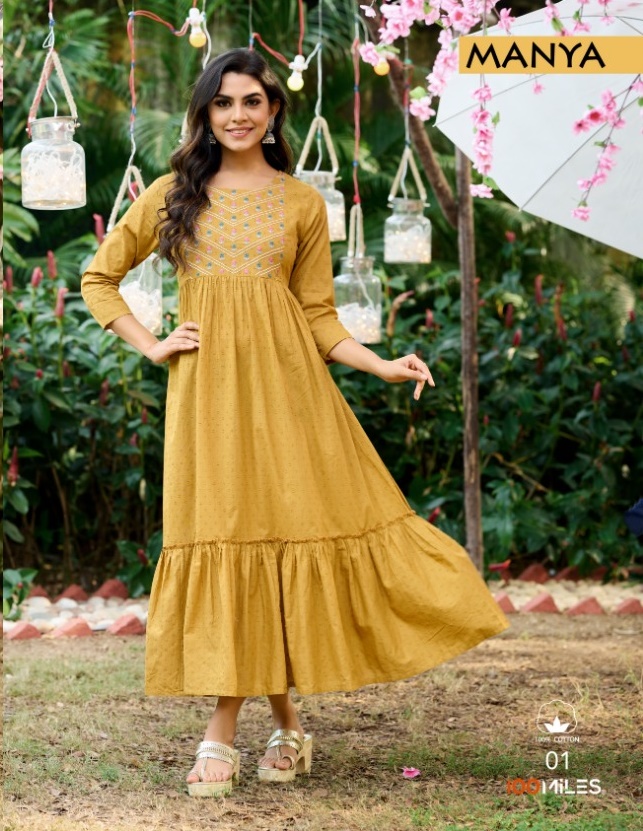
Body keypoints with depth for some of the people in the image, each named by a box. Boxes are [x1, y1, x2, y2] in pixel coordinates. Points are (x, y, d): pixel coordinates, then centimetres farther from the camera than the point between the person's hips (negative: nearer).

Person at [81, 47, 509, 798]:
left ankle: (284, 722, 8)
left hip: (286, 382, 1)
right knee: (221, 536, -4)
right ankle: (222, 736, 1)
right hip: (208, 388, 0)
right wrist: (152, 346, 3)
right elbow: (99, 277, 13)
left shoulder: (303, 203, 10)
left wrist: (381, 365, -3)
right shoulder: (173, 195, 8)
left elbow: (318, 315, 10)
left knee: (294, 529, -5)